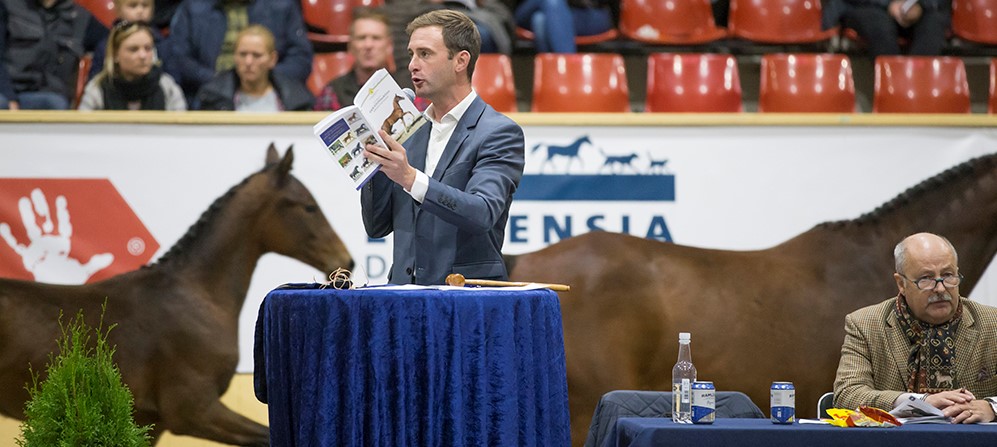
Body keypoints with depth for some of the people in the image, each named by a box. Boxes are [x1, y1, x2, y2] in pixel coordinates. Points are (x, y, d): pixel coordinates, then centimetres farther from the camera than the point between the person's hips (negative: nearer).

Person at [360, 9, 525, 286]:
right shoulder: (409, 130, 17)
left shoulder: (499, 133, -1)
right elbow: (377, 227, 17)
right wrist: (376, 161, 2)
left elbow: (483, 213, -17)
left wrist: (410, 177, -27)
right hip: (406, 294, 5)